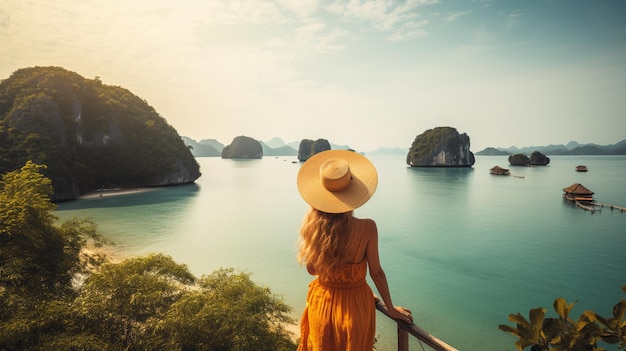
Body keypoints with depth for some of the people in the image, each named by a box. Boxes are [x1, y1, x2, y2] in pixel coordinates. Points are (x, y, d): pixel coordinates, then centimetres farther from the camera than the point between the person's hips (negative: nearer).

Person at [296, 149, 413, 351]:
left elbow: (311, 269, -5)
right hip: (355, 305, -1)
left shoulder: (312, 225, -18)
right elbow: (376, 273, -13)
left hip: (322, 303, 2)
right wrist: (391, 308, 2)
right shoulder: (366, 228, -24)